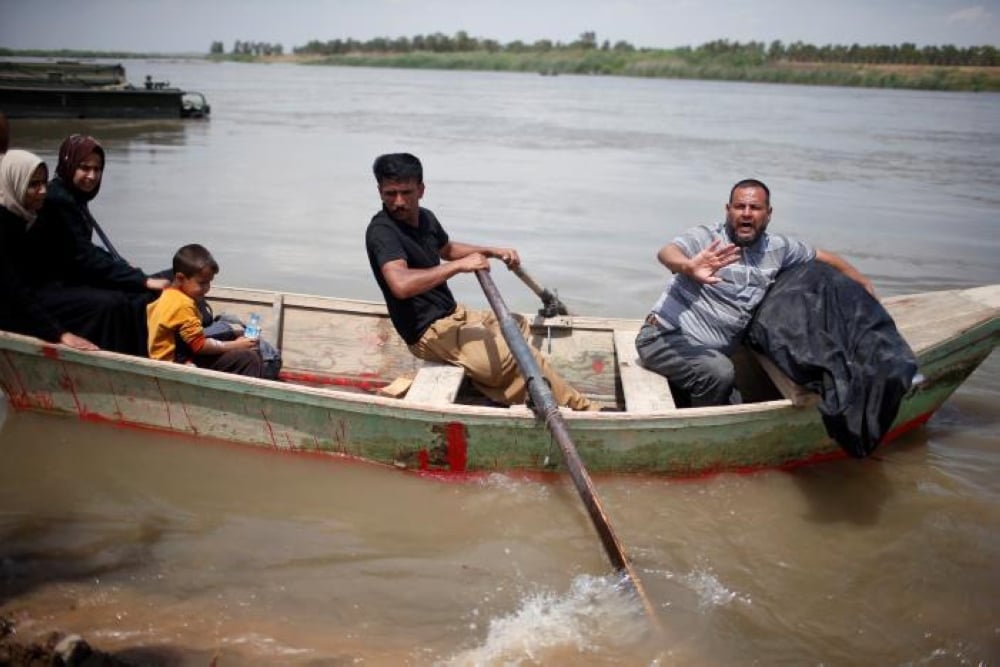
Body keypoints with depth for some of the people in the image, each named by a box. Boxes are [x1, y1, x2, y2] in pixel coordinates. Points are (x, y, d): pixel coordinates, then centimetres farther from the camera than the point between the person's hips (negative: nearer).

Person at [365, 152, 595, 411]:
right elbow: (401, 285, -40)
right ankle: (581, 409, 2)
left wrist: (493, 251, 15)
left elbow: (447, 249, 28)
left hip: (452, 315, 11)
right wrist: (459, 265, -34)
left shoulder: (424, 218, 6)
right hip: (429, 333, -11)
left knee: (517, 325, 28)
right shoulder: (382, 231, -22)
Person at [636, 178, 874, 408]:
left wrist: (863, 283, 21)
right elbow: (666, 253, -33)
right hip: (666, 339, -7)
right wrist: (689, 267, -56)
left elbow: (821, 256, 23)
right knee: (719, 373, -31)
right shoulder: (705, 238, -13)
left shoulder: (776, 247, 7)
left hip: (709, 353, 7)